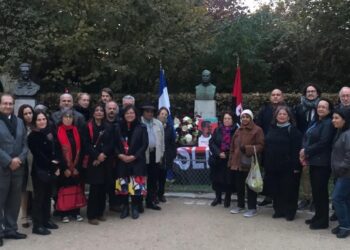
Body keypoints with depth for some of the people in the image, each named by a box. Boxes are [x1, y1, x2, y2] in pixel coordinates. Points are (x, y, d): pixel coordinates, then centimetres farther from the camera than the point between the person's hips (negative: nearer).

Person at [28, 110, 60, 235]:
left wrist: (56, 165, -3)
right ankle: (37, 225, 4)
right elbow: (38, 155, -13)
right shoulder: (33, 136, -8)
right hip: (39, 170, -6)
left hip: (51, 170, 6)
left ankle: (46, 220, 25)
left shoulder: (50, 133, 10)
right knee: (39, 197, -2)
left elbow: (56, 150, 12)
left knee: (48, 196, 13)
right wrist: (52, 166, -12)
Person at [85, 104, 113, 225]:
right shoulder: (89, 127, 0)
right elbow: (87, 144, -5)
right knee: (94, 188, -7)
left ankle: (100, 213, 16)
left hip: (105, 161, 4)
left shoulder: (108, 127, 11)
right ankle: (91, 215, 0)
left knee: (103, 188, 5)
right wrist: (96, 156, -13)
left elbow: (110, 144, 4)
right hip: (93, 161, -4)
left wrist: (104, 154, -12)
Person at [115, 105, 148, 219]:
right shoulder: (119, 128, 9)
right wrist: (120, 155, -9)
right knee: (123, 185, 2)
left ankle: (135, 208, 8)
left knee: (136, 185, -4)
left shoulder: (141, 127, 0)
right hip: (122, 161, 3)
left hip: (137, 161, -2)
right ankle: (125, 207, 15)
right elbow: (115, 144, 9)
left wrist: (134, 156, -12)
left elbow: (145, 144, -4)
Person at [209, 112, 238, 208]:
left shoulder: (236, 131, -5)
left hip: (230, 160, -3)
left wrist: (228, 154, -13)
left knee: (229, 179, 2)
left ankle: (227, 198, 20)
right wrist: (219, 153, -11)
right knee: (217, 178, 8)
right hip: (218, 159, 3)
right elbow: (211, 143, 1)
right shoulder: (218, 130, 4)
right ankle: (218, 197, 25)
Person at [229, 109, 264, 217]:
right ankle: (240, 205, 28)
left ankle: (252, 208, 9)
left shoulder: (257, 130, -5)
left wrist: (247, 148, -22)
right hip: (237, 162, 6)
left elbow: (260, 146, -10)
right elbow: (233, 147, 16)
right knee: (239, 186, 14)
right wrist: (231, 161, 11)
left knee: (250, 186, 0)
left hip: (250, 163, -6)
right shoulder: (238, 131, 15)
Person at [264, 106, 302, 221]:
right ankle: (278, 210, 23)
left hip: (288, 166, -6)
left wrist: (296, 165, -17)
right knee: (275, 189, 10)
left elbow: (297, 149, -12)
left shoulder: (292, 130, -6)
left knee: (289, 189, 2)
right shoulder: (272, 129, 12)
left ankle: (289, 212, 14)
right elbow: (266, 147, 14)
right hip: (273, 166, 6)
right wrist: (266, 163, 10)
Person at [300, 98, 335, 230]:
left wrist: (306, 151, -12)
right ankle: (318, 216, 25)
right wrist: (303, 151, -5)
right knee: (315, 190, 14)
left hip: (322, 163, -9)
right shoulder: (316, 123, 16)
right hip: (314, 161, 9)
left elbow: (323, 143, -20)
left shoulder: (328, 124, -12)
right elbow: (306, 138, 13)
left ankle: (323, 220, 5)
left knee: (321, 191, -3)